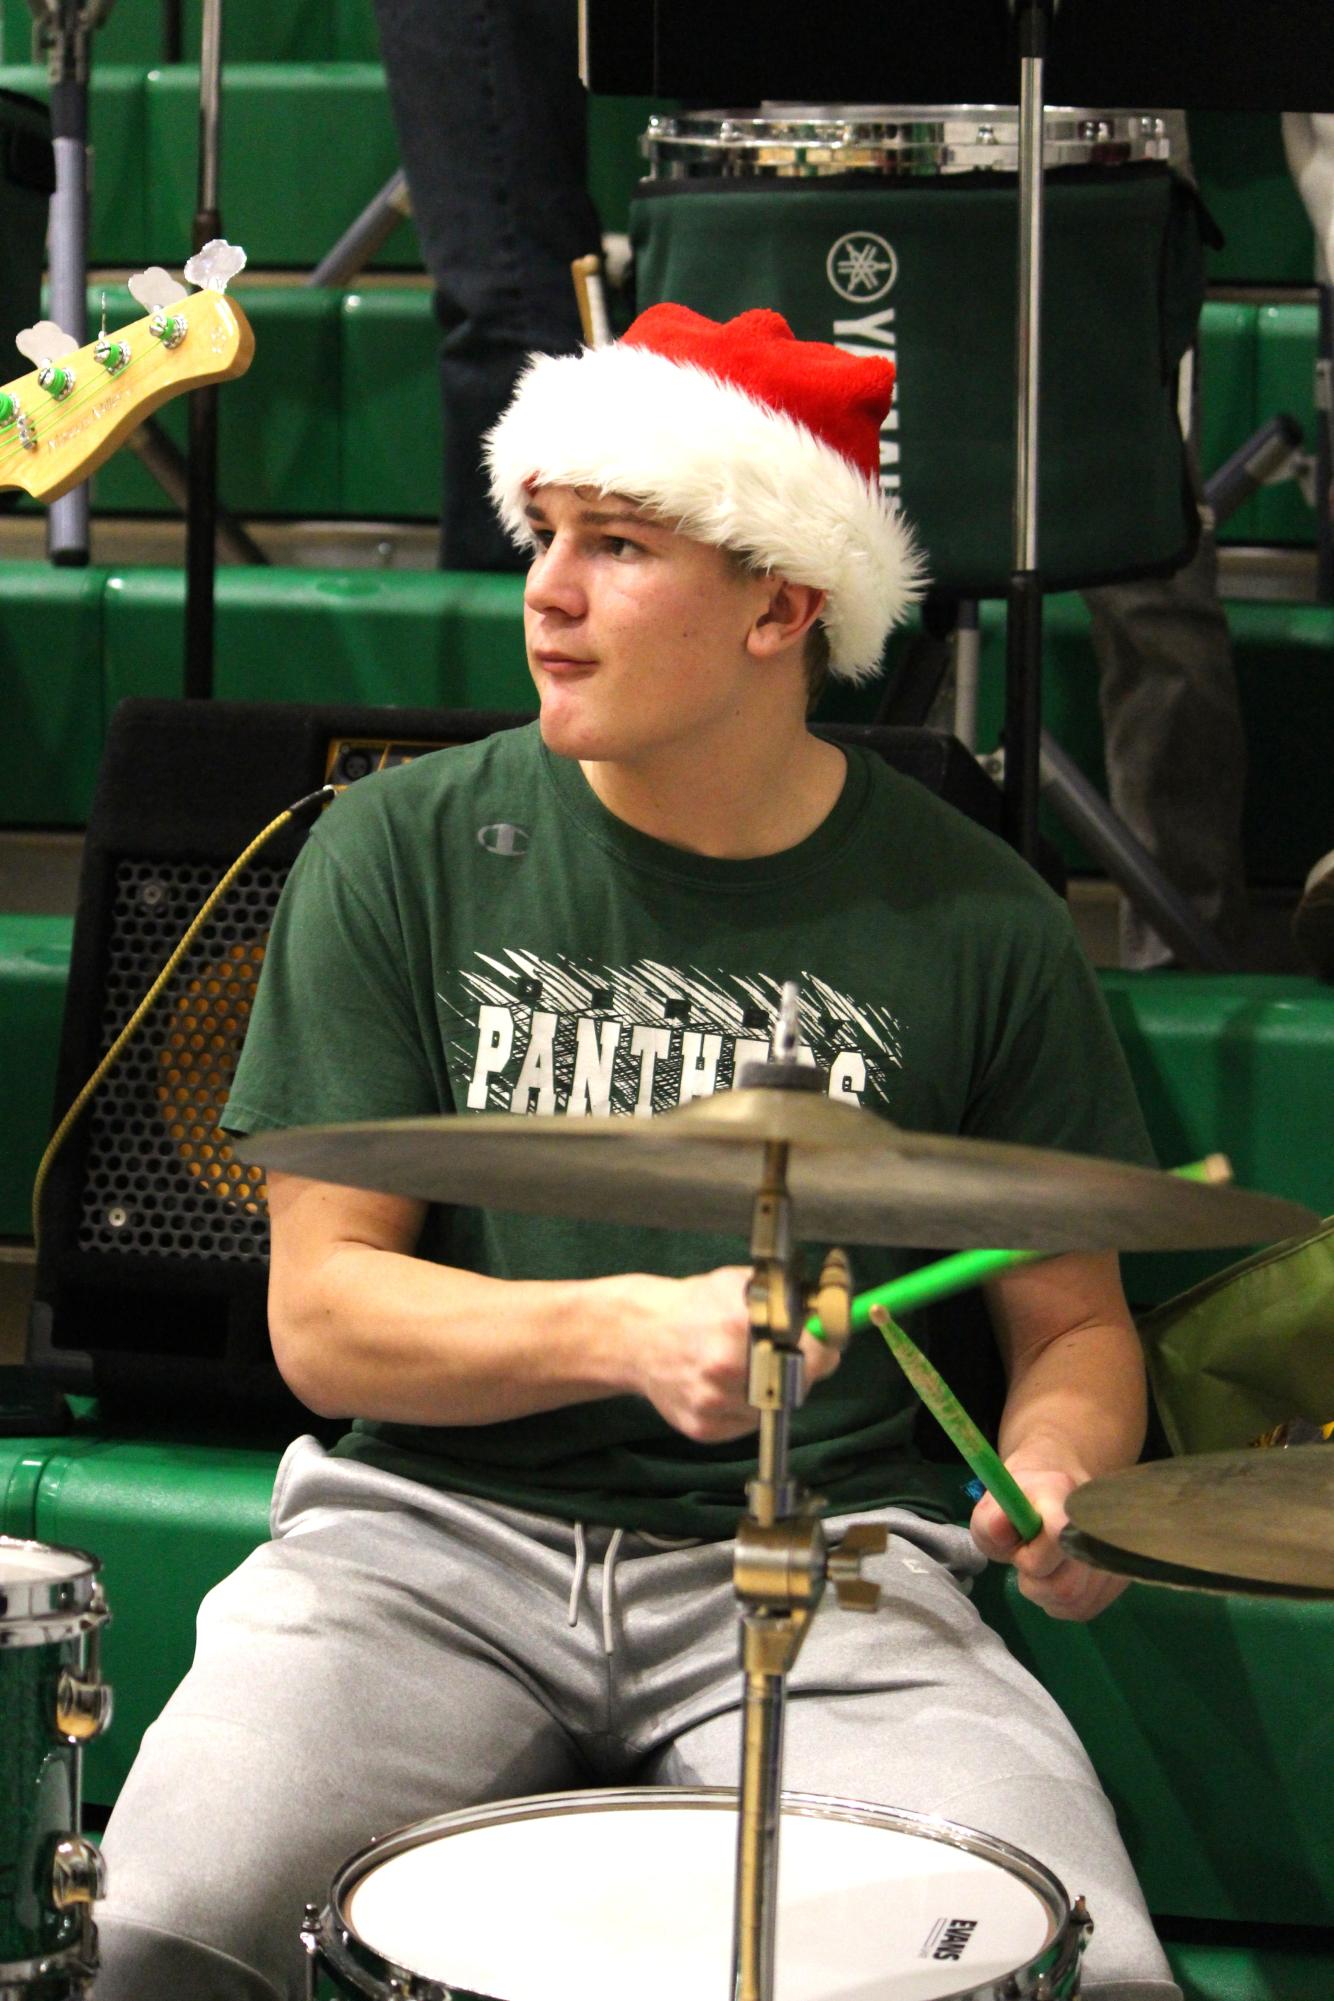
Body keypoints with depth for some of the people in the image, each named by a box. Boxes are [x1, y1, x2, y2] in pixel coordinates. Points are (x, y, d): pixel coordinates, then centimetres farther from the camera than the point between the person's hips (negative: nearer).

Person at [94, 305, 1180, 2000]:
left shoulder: (969, 920, 3)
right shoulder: (404, 854, 2)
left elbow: (1071, 1321, 14)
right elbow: (321, 1317, -2)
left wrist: (1055, 1475, -10)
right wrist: (628, 1333, -19)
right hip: (441, 1531, 0)